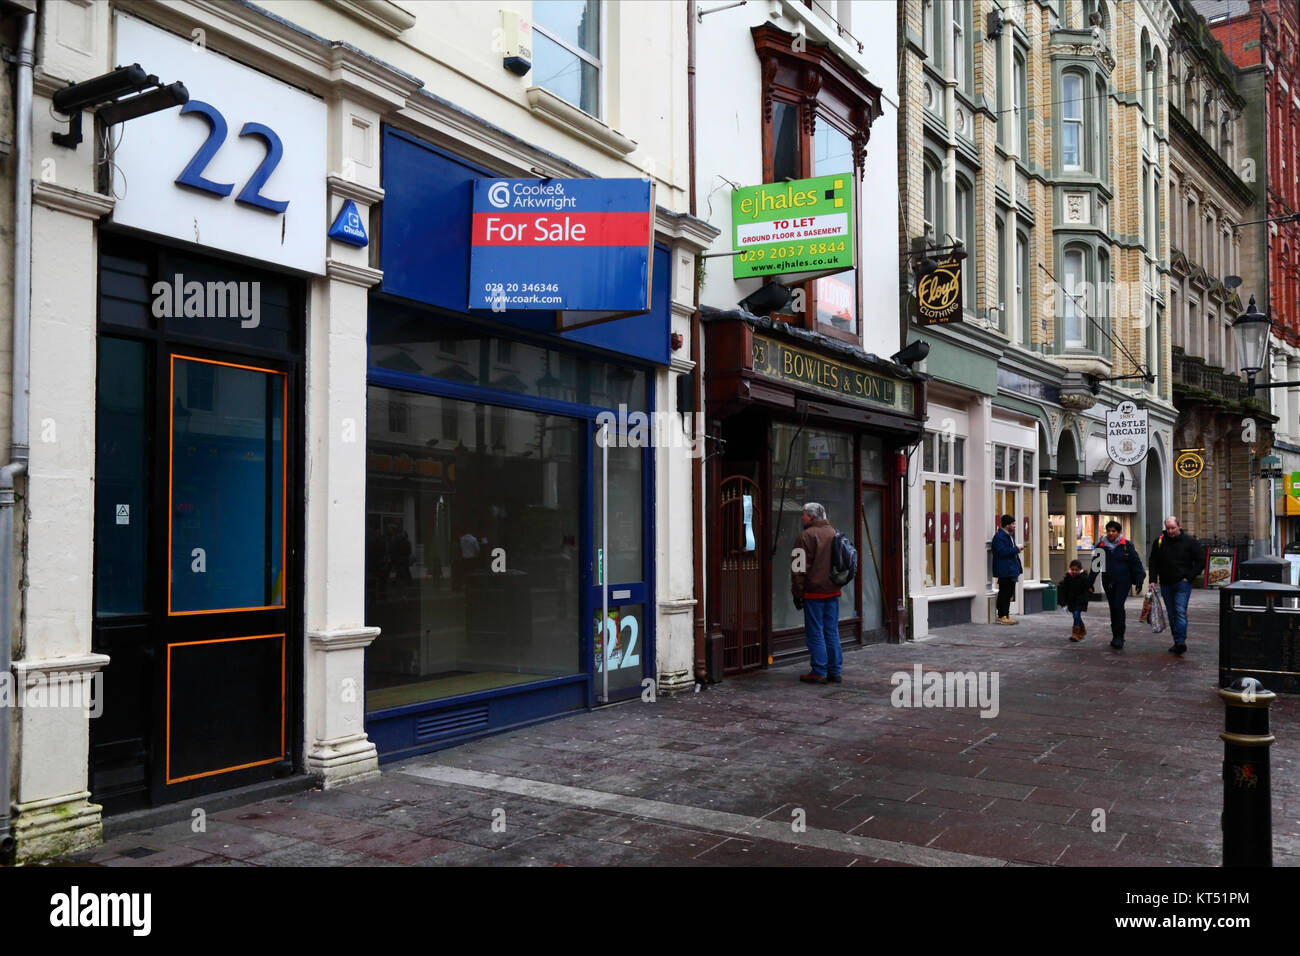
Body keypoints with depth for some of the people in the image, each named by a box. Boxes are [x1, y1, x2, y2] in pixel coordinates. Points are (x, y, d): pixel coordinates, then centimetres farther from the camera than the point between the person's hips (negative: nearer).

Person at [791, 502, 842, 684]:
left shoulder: (807, 536, -12)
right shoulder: (834, 533, 11)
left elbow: (799, 567, -13)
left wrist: (797, 593, -7)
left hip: (814, 592, -7)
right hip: (833, 591, 7)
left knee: (815, 633, -1)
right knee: (832, 632, 11)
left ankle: (819, 672, 0)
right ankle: (835, 671, 14)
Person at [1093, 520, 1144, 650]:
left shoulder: (1126, 545, -3)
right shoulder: (1101, 545, 5)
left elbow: (1136, 563, 0)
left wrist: (1138, 580, -4)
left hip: (1123, 580, -4)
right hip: (1108, 581, 4)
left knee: (1118, 605, -15)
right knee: (1113, 608, 9)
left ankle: (1119, 637, -10)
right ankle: (1115, 636, 19)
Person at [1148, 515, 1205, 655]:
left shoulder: (1190, 541, -2)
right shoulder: (1159, 542, 5)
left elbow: (1201, 560, 2)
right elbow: (1153, 562, 11)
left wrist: (1189, 577, -6)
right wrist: (1153, 580, 1)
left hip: (1182, 583, -4)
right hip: (1166, 584, 4)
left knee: (1180, 612, -16)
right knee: (1172, 615, 8)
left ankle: (1181, 641, -22)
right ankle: (1177, 642, 15)